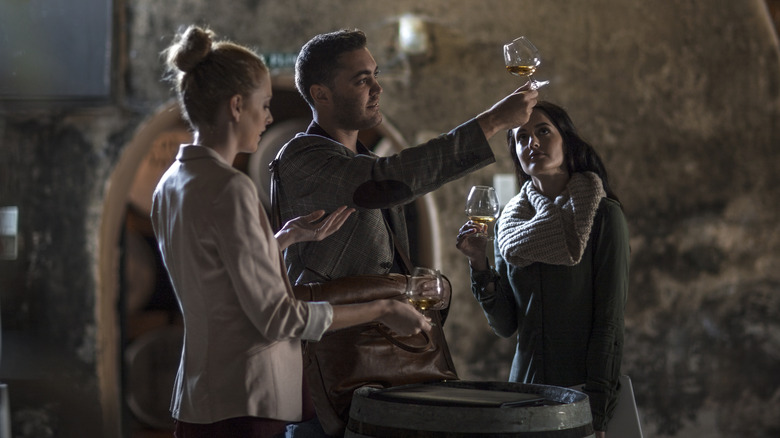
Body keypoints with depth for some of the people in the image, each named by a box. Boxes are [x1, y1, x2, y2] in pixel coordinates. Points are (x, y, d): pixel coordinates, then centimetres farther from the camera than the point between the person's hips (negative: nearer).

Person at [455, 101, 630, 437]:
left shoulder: (602, 215, -8)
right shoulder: (510, 221, 5)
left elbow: (609, 323, -10)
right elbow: (505, 326, 4)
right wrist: (479, 264, -9)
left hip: (583, 391, -4)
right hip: (525, 384, 4)